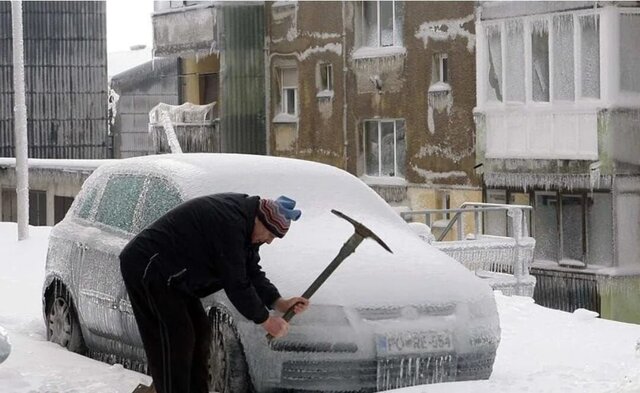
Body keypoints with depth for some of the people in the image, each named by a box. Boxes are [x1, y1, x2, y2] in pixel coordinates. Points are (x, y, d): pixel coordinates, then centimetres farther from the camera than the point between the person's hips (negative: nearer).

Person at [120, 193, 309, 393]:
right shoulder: (230, 223, -27)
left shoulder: (243, 219, 5)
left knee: (199, 332, 11)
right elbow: (235, 283, -22)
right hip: (147, 270, -11)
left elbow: (251, 272, 12)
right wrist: (264, 319, -12)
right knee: (175, 342, -12)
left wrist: (279, 303, 1)